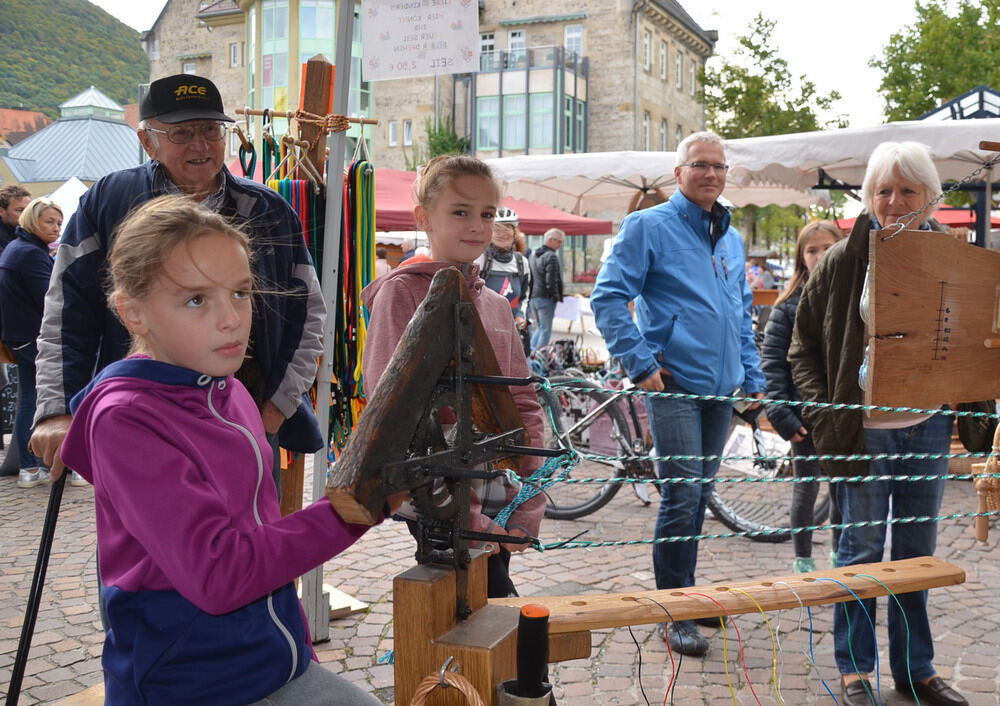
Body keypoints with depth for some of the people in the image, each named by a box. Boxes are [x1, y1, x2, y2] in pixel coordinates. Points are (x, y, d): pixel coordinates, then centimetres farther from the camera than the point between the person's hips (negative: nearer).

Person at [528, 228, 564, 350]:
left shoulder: (533, 254, 13)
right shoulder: (551, 257, -14)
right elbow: (551, 281, -20)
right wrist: (557, 297, -10)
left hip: (533, 297, 8)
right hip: (545, 298, -8)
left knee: (540, 328, 19)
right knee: (546, 330, -1)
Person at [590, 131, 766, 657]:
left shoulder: (731, 238, 17)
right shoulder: (648, 226, -4)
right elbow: (608, 297, -10)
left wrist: (752, 376, 16)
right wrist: (641, 364, -15)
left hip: (720, 389, 7)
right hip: (675, 385, -7)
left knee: (699, 494, 14)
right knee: (682, 496, -8)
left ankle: (686, 590, 28)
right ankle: (676, 613, 3)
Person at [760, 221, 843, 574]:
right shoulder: (789, 306, -3)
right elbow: (771, 362, -7)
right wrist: (781, 414, -13)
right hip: (805, 416, -2)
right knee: (806, 490, 10)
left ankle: (839, 554, 34)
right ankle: (803, 561, 25)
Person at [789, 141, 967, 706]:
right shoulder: (845, 261, -2)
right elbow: (804, 347, 2)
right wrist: (823, 416, -8)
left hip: (928, 430, 3)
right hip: (863, 429, -3)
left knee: (918, 553, 13)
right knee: (861, 551, 5)